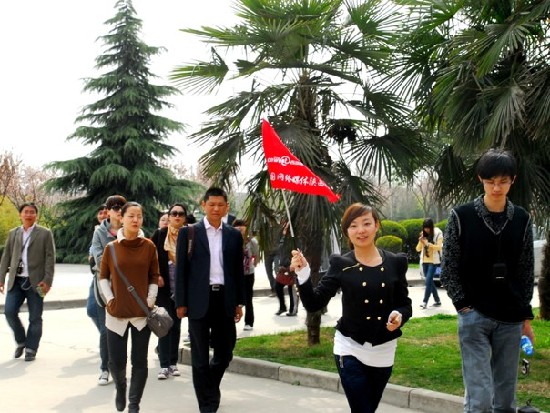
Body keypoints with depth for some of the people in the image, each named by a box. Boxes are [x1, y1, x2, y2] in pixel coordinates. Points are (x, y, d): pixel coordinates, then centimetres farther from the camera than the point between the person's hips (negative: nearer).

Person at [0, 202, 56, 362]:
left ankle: (31, 349, 13)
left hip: (35, 281, -3)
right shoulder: (13, 233, 13)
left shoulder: (45, 233, 2)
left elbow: (50, 258, -4)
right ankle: (21, 341, 17)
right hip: (16, 281, 3)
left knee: (35, 317, 1)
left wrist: (47, 280, -12)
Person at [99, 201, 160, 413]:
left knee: (139, 361, 2)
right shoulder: (111, 247, -2)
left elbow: (154, 277, 6)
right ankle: (120, 388, 36)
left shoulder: (149, 246, -1)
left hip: (142, 312, 0)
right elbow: (103, 277, 7)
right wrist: (109, 299, -4)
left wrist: (151, 300, -4)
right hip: (116, 312, 0)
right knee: (116, 361, 4)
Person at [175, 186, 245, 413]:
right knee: (200, 356, 3)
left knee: (225, 352, 11)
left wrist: (239, 302, 7)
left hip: (225, 299, 3)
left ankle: (209, 389, 37)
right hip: (199, 300, -3)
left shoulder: (234, 235, 8)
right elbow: (181, 269, -2)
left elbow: (238, 270, 11)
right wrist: (181, 303, -6)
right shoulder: (188, 232, 0)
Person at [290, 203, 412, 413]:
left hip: (384, 350, 3)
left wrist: (399, 316, -17)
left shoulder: (395, 262, -1)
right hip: (350, 349, -2)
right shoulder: (341, 264, -6)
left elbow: (405, 305, 5)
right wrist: (303, 273, -25)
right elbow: (314, 303, -11)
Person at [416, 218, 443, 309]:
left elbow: (439, 247, -12)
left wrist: (427, 243, -21)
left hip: (434, 261, -6)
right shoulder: (423, 234, 7)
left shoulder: (438, 233, -6)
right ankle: (437, 301, 18)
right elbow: (418, 249, 7)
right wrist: (420, 242, -12)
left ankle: (425, 302, -12)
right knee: (430, 281, 9)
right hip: (424, 261, 6)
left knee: (428, 281, -12)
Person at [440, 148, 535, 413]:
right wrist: (463, 305, -7)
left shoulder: (521, 220, 5)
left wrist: (526, 316, 7)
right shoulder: (461, 216, -4)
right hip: (475, 316, -3)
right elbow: (448, 268, 0)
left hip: (510, 319, 3)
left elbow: (526, 272, 8)